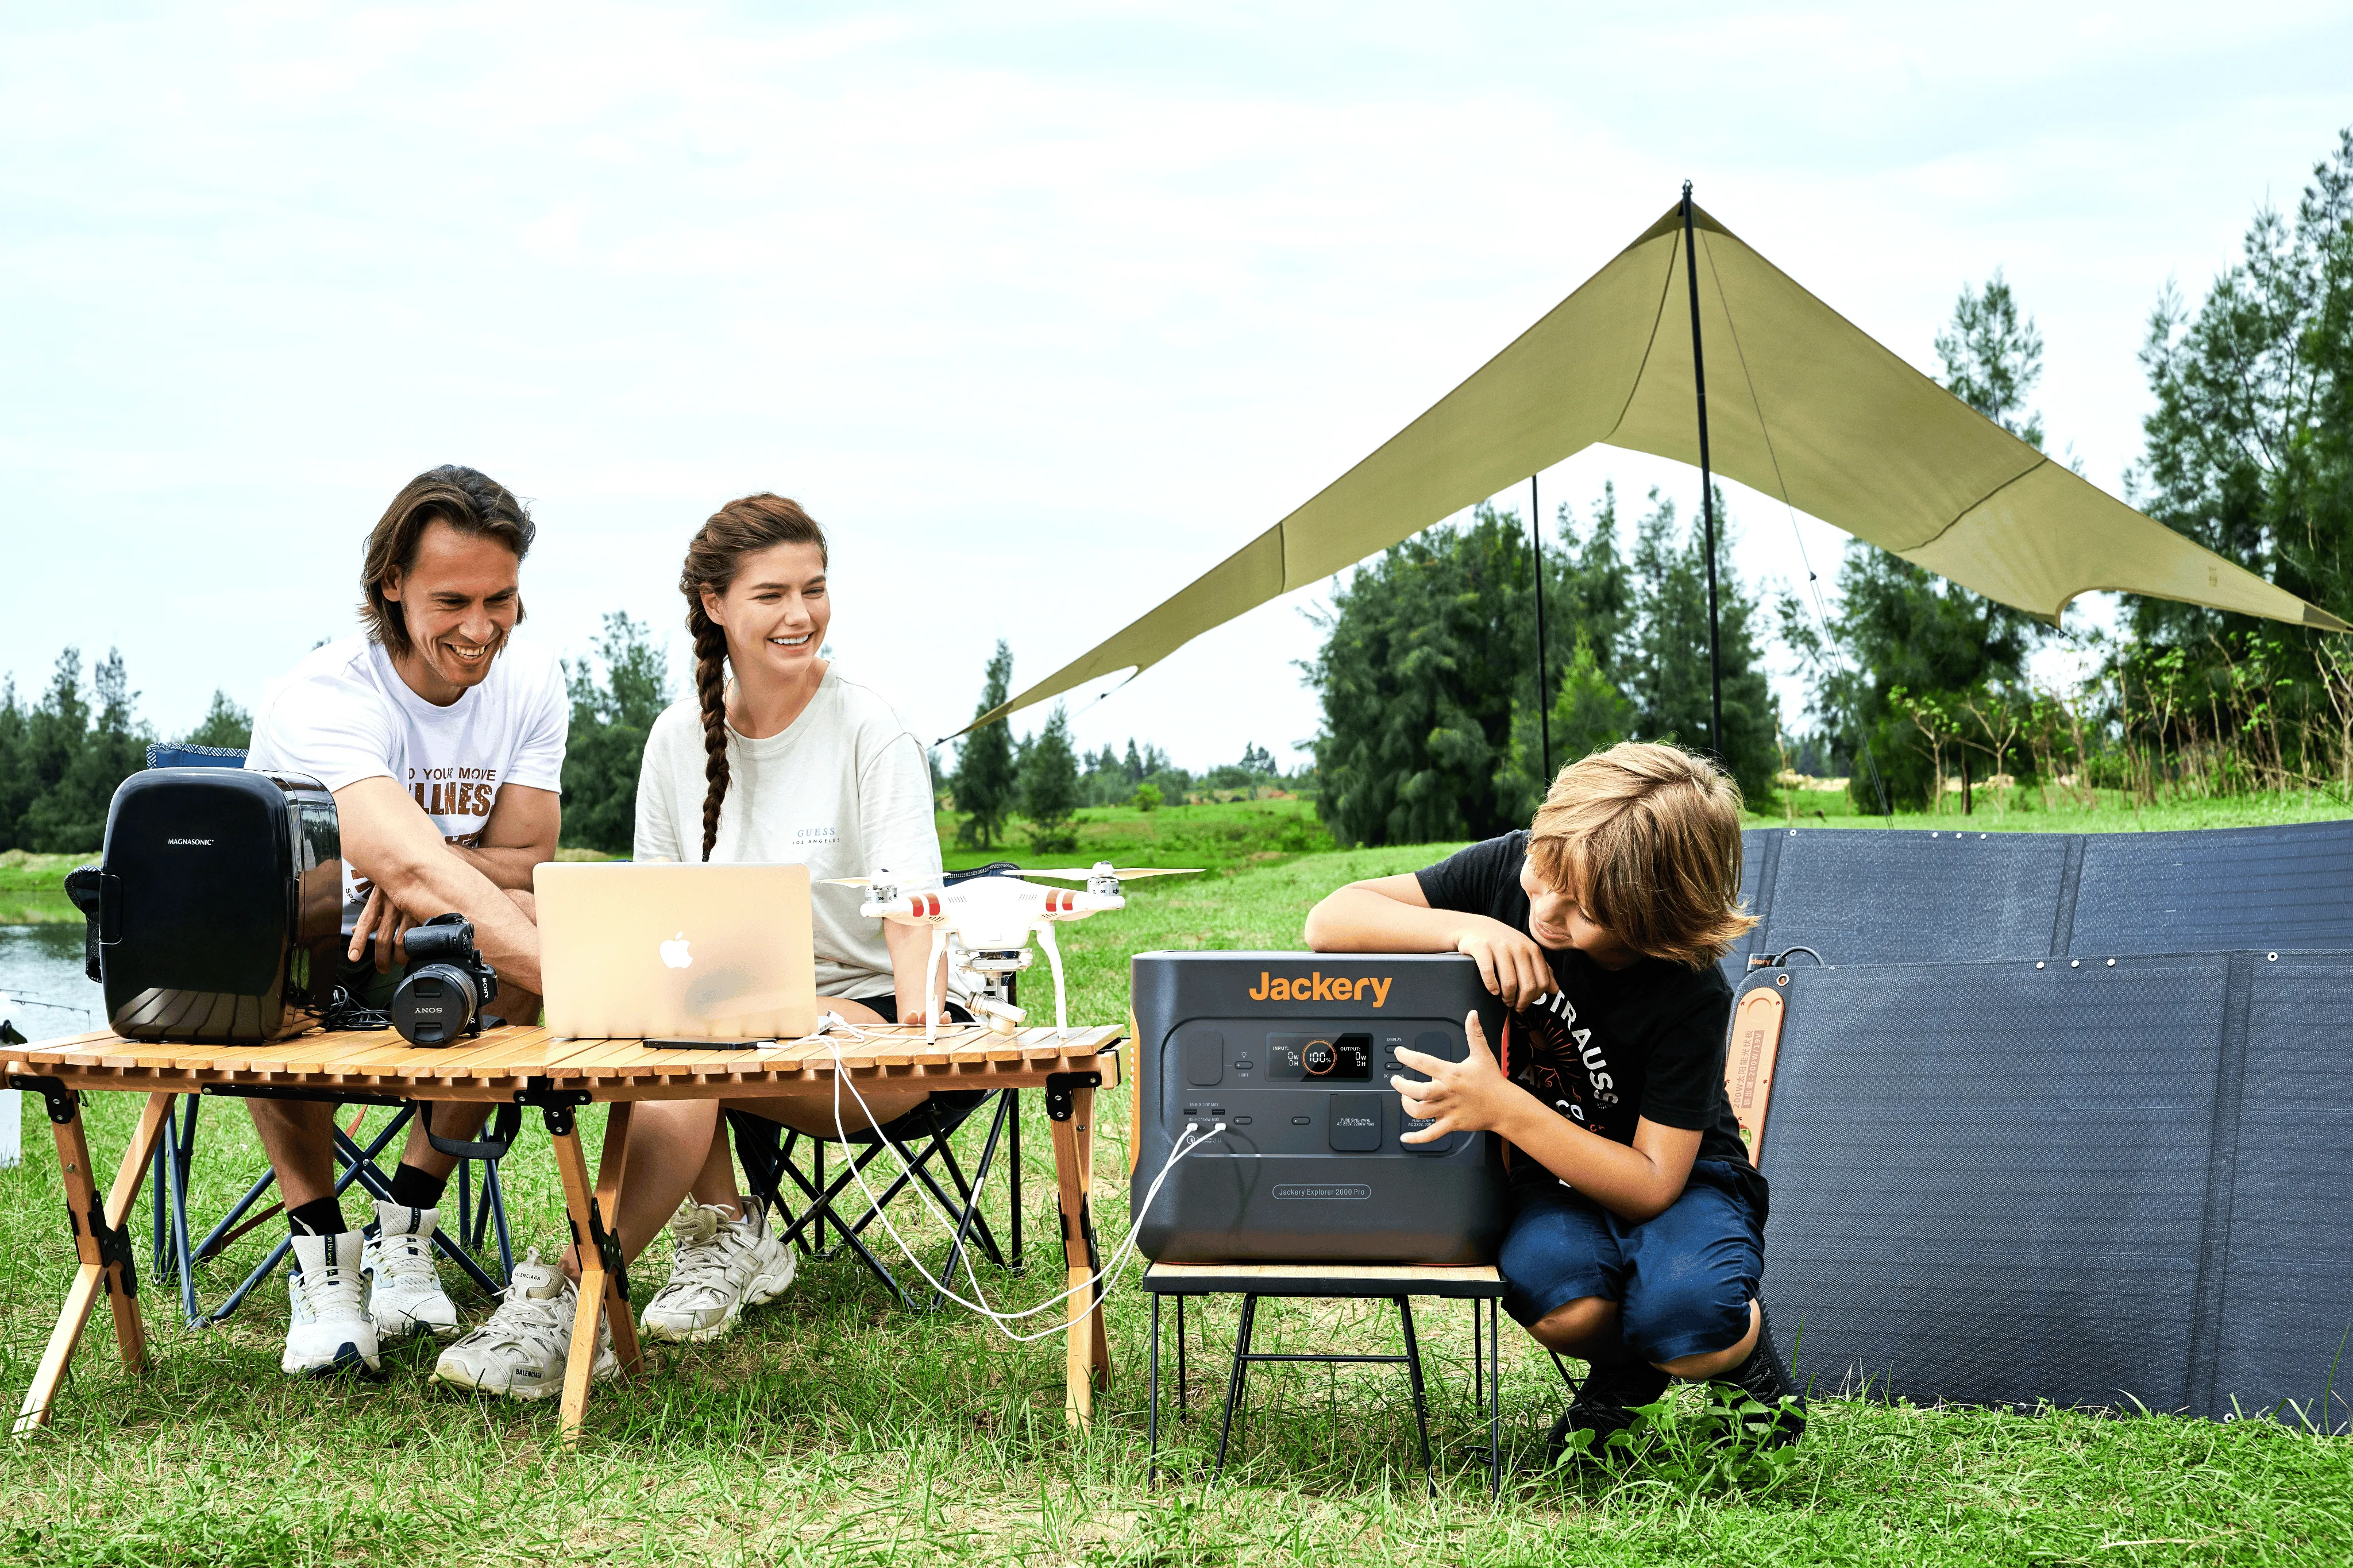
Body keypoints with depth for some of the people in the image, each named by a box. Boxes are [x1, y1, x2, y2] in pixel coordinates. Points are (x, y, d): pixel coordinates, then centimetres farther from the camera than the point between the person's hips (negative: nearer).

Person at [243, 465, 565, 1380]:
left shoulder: (529, 681, -10)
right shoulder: (324, 697, -30)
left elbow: (528, 861, -8)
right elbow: (412, 867, -46)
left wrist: (409, 869, -31)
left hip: (418, 960, 4)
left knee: (518, 928, -30)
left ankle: (404, 1237, -16)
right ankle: (322, 1258, -22)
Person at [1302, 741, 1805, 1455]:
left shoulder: (1690, 997, -27)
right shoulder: (1511, 868, -18)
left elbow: (1651, 1185, -24)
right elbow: (1330, 919, -17)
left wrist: (1503, 1109, -36)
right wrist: (1468, 928, -34)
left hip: (1681, 1177, -3)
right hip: (1546, 1174, 3)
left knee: (1690, 1320, -37)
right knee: (1558, 1298, -33)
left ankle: (1742, 1348, 3)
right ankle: (1624, 1370, 5)